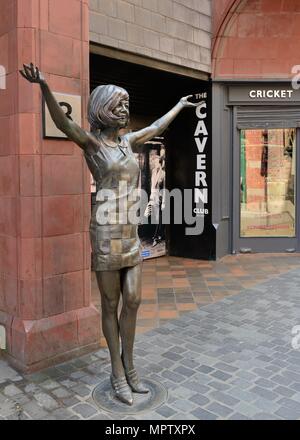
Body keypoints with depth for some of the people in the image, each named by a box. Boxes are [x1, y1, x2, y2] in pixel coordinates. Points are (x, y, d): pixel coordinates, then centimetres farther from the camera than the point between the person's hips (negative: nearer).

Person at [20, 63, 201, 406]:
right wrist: (44, 85, -42)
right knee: (111, 305, 5)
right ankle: (118, 372, 21)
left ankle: (129, 367, 26)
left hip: (131, 233, 7)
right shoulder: (91, 141, -5)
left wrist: (180, 105, 45)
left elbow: (157, 127, 30)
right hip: (106, 232, -6)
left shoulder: (127, 141, 14)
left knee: (132, 301, 9)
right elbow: (63, 122, -24)